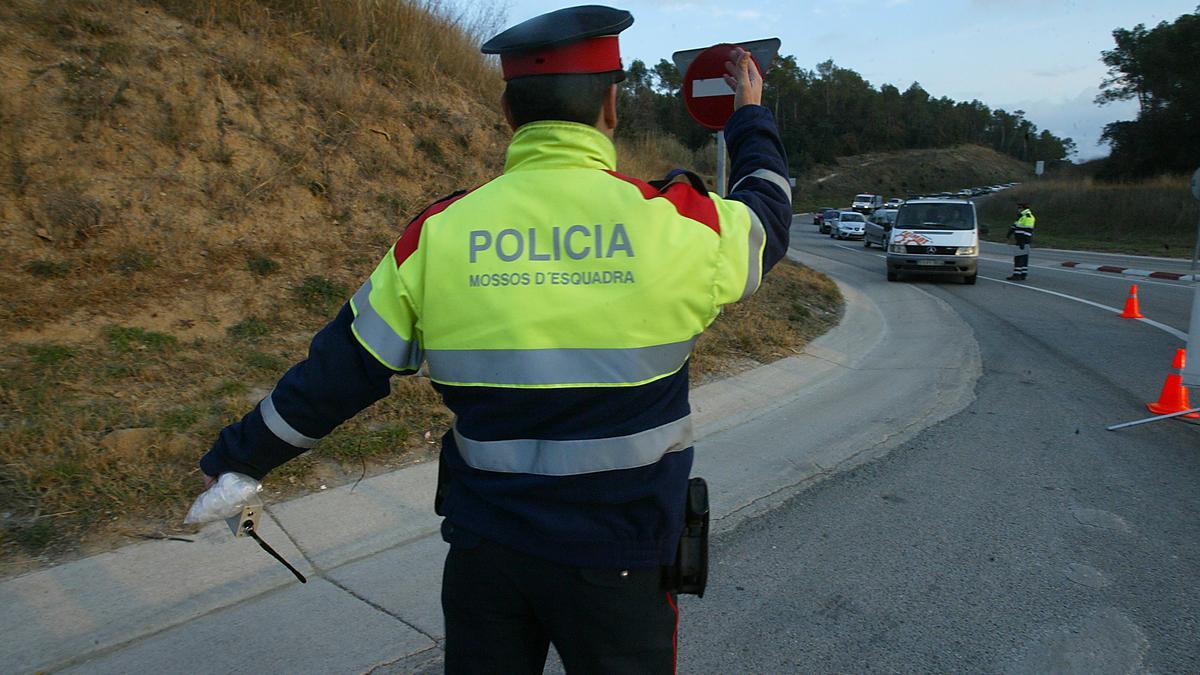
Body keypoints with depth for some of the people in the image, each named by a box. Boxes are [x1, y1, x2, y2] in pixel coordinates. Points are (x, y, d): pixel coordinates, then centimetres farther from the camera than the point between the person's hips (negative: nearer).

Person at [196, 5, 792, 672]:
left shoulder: (440, 234, -7)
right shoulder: (676, 222, -12)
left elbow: (336, 372, 0)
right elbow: (766, 216, 11)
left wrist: (237, 459, 16)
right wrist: (752, 116, 29)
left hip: (484, 550, 2)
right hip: (617, 560, -1)